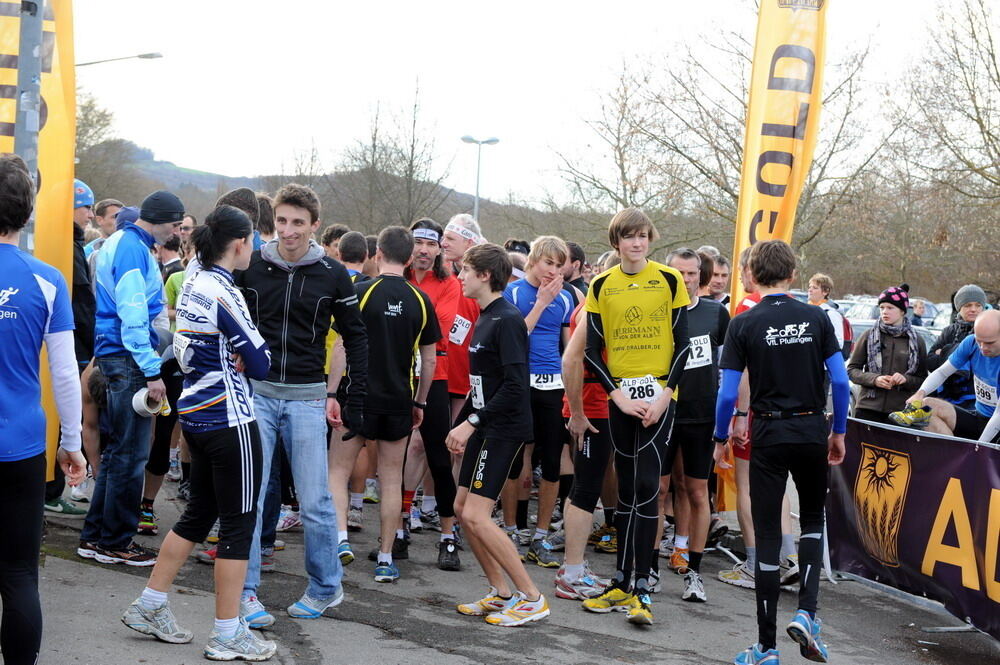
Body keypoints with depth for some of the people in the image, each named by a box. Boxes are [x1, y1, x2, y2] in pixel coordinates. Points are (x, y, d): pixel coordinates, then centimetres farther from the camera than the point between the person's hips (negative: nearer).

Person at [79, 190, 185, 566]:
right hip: (128, 358, -11)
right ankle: (115, 542, 5)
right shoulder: (132, 249, -15)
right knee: (130, 453, -3)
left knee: (120, 449, 15)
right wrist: (151, 371, -21)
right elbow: (133, 314, -21)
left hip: (117, 356, 11)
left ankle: (95, 536, 21)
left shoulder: (122, 243, 17)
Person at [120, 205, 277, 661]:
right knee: (239, 521, 1)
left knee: (199, 512, 19)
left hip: (196, 413, 9)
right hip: (229, 418, -9)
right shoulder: (223, 293, -19)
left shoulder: (193, 285, 8)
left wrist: (232, 359, -2)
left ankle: (150, 607, 25)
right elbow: (260, 363, -15)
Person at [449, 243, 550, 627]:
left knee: (476, 516, -12)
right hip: (484, 428, 10)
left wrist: (471, 422, -21)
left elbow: (515, 385, -23)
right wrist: (460, 425, 15)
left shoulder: (507, 320, -15)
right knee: (462, 509, 11)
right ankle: (501, 593, 20)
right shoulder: (484, 319, 14)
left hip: (505, 429, -10)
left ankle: (531, 598, -4)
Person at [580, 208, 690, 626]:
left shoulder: (669, 281, 0)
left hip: (658, 395, -3)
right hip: (619, 397, 3)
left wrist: (665, 395, -10)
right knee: (626, 488, 9)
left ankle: (640, 588, -6)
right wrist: (618, 395, -7)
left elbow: (681, 343, -1)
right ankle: (623, 584, 15)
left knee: (645, 487, -9)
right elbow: (591, 350, 4)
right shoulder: (601, 286, 6)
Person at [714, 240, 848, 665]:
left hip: (769, 434, -2)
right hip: (812, 430, 2)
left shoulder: (743, 325, -6)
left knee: (768, 535, 3)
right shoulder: (817, 318, -1)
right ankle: (806, 612, 1)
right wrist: (839, 432, 11)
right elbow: (840, 380, -2)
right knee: (812, 521, 21)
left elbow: (728, 393, -7)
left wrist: (720, 439, 8)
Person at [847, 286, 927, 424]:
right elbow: (852, 369, 8)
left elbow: (922, 380, 11)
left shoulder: (916, 340, 9)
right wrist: (874, 379, -10)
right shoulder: (869, 336, 8)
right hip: (868, 409, 0)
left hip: (900, 411, 0)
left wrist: (906, 380, -10)